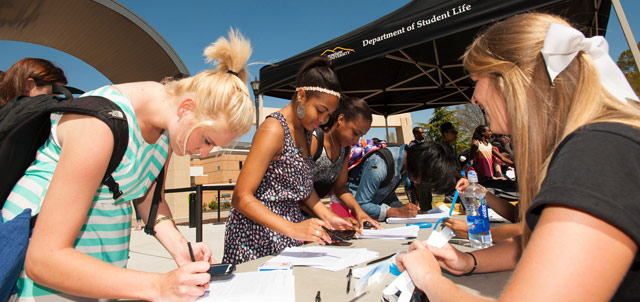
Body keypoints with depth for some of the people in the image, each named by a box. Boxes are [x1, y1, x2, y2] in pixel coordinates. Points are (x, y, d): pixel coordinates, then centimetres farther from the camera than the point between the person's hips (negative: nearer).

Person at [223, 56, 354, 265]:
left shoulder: (305, 130, 8)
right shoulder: (274, 129, -18)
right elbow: (241, 198, -22)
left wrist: (327, 216, 2)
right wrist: (292, 229, -31)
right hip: (258, 237, -7)